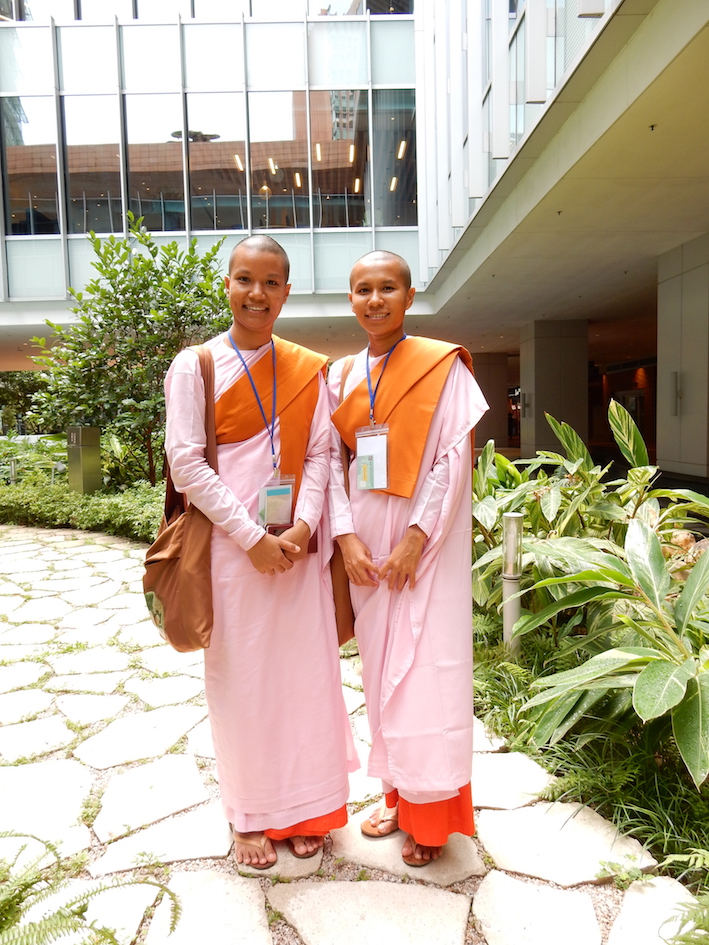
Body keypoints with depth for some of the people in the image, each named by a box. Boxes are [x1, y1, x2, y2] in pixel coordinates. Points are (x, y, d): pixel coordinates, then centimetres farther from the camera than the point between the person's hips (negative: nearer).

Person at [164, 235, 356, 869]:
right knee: (240, 677, 7)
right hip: (232, 547, -2)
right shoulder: (195, 366, -1)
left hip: (297, 544, 3)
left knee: (306, 670, 9)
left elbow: (321, 453, 3)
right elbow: (185, 462, -8)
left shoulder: (309, 370, 7)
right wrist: (252, 538, -12)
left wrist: (303, 527, -12)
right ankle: (250, 816, 26)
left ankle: (305, 807, 28)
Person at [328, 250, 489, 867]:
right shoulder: (341, 376, 10)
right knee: (381, 668, 12)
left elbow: (455, 458, -10)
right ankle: (399, 795, 30)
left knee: (427, 670, -1)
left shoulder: (443, 366, -3)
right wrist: (346, 536, -7)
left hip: (426, 538, -4)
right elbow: (332, 459, 5)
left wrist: (414, 540, -16)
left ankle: (432, 815, 16)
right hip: (365, 541, 5)